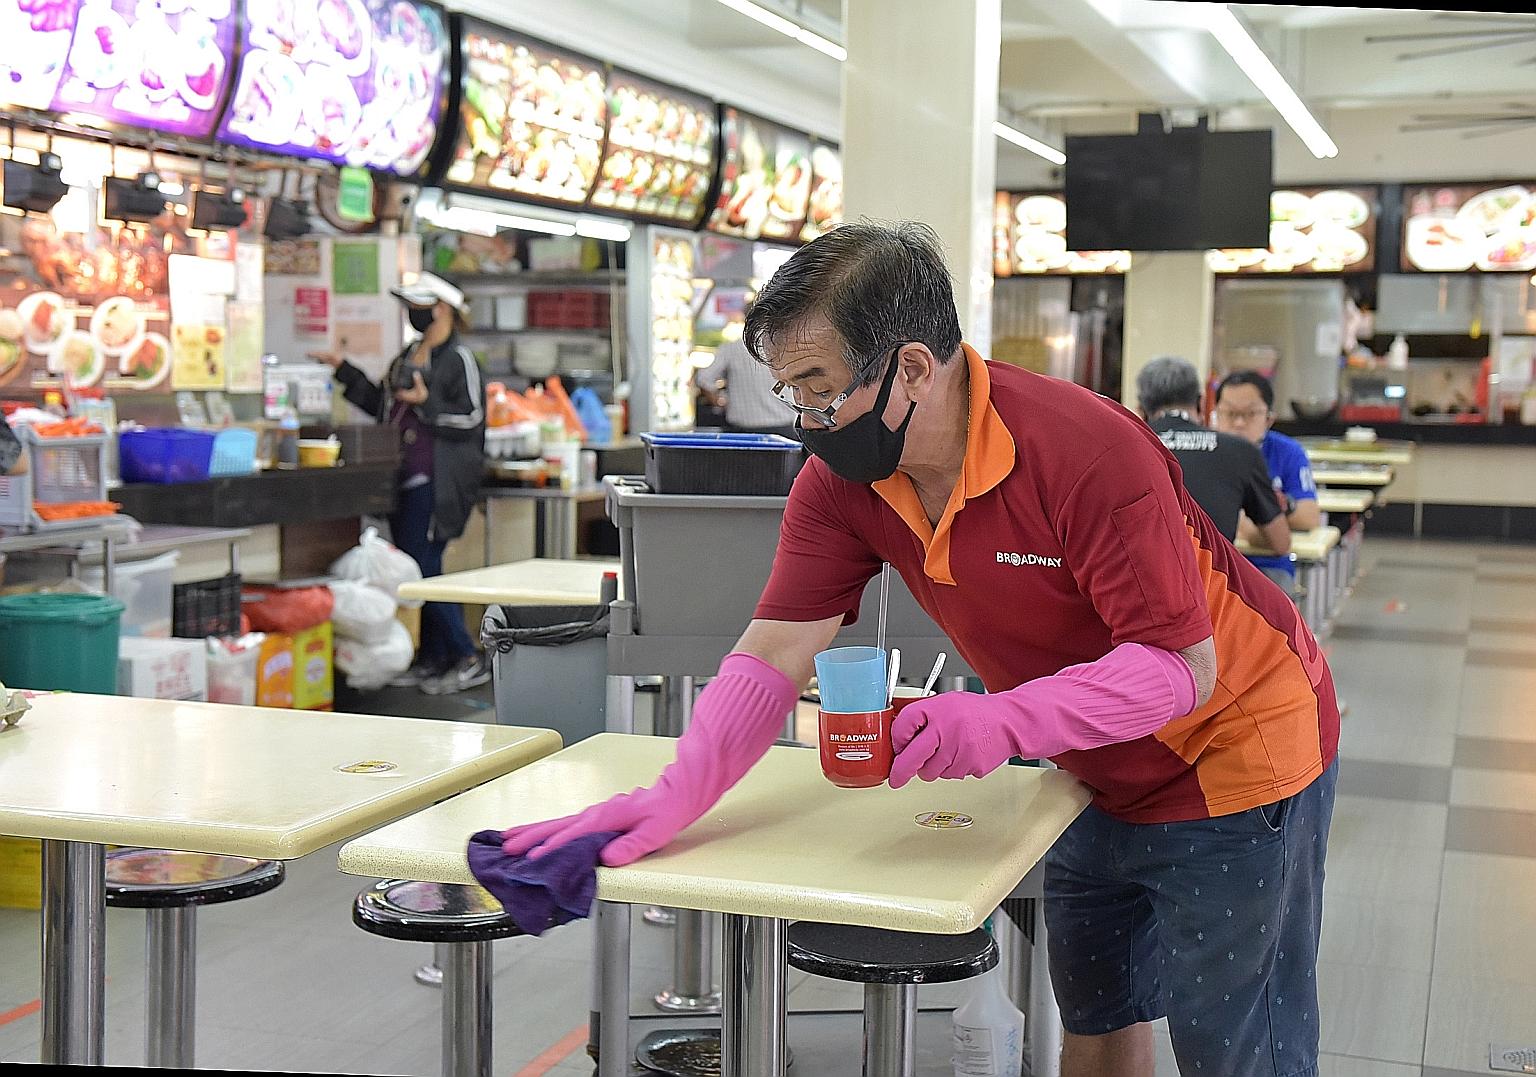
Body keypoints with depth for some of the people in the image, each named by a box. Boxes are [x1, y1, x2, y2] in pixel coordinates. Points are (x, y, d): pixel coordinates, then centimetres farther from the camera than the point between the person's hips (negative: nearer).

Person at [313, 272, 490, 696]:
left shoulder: (458, 359, -9)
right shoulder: (408, 356, 18)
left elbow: (472, 420, -15)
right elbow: (381, 404, 25)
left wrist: (427, 402, -23)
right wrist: (344, 370, 24)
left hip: (436, 483, -9)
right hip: (407, 480, 9)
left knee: (423, 569, -11)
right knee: (417, 569, 11)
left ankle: (469, 660, -4)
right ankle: (432, 660, 19)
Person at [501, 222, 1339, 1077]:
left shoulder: (1091, 450, -32)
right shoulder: (840, 482, -13)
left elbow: (1182, 665, -30)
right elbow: (776, 652, -14)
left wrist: (1006, 723, -42)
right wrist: (674, 797, -27)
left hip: (1233, 760, -6)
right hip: (1104, 778, 6)